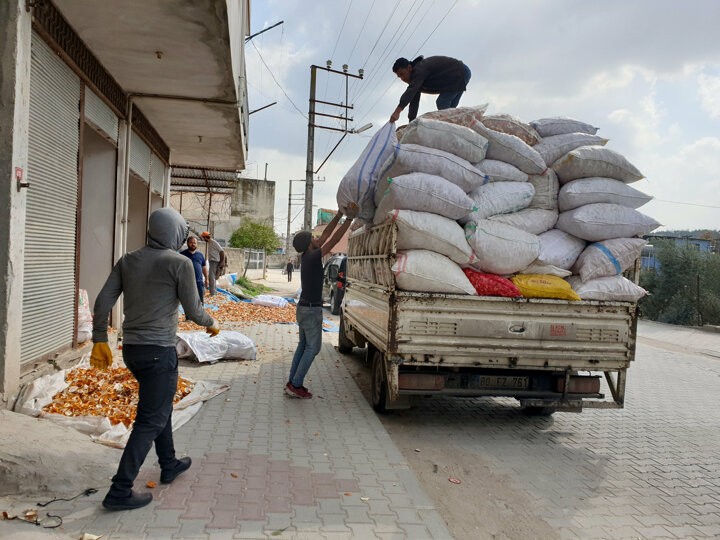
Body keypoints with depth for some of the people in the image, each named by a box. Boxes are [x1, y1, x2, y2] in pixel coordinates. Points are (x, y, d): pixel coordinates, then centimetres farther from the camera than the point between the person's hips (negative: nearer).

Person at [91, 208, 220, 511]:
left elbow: (103, 301, 3)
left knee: (159, 406, 24)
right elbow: (192, 310, -7)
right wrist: (212, 324, 12)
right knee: (150, 420, 1)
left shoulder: (128, 260, 6)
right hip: (159, 350, -7)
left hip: (131, 348, 7)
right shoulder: (180, 263, -11)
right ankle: (120, 491, 3)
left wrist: (100, 341, 10)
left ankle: (169, 465, 39)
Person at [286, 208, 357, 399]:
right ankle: (296, 385, -1)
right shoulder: (312, 257, -19)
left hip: (304, 307, 9)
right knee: (313, 348, -2)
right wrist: (350, 218, -18)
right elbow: (334, 239, -22)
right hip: (311, 310, -9)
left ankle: (292, 382, 15)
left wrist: (339, 214, 8)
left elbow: (325, 235, 10)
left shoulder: (306, 255, 5)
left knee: (303, 345, 13)